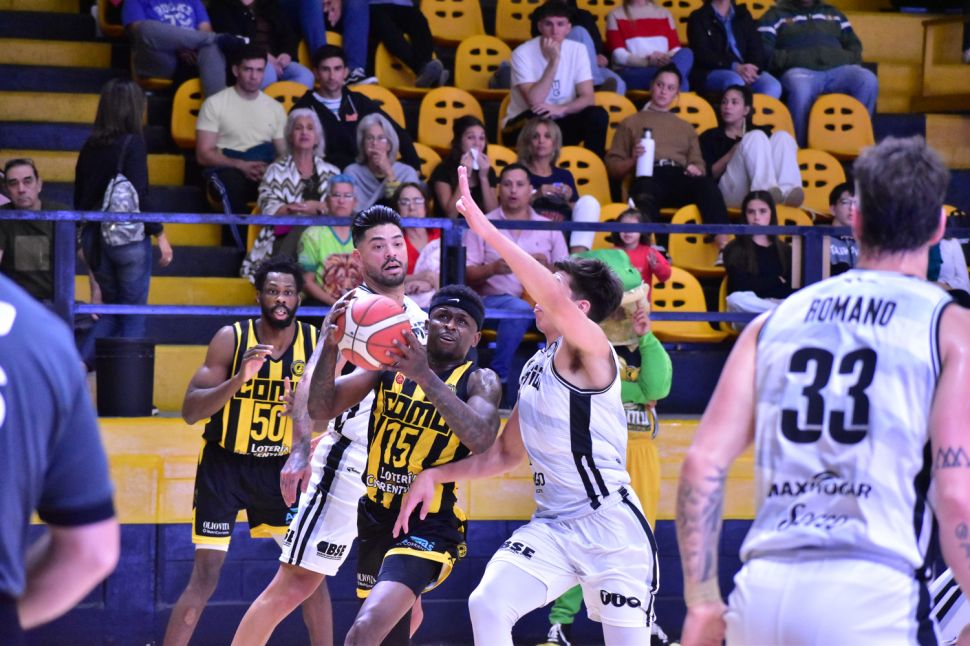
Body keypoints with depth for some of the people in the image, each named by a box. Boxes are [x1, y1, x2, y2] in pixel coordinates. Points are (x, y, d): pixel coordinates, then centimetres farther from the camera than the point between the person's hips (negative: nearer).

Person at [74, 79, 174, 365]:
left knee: (112, 311, 18)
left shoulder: (90, 147, 6)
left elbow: (80, 200, 11)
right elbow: (138, 198, -17)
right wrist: (159, 233, -10)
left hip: (97, 238, 6)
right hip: (129, 237, -6)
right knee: (134, 318, 5)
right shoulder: (133, 143, -12)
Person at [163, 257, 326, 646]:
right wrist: (241, 378, -33)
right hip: (224, 465, -3)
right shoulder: (231, 339, -15)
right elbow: (190, 412, -20)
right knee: (205, 576, -9)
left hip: (280, 467, 4)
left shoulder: (316, 343, -6)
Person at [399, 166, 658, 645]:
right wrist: (435, 475, 15)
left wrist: (487, 231, -33)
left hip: (610, 525, -7)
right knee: (487, 605, -12)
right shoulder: (534, 368, 16)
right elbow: (505, 454, 25)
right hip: (552, 524, 7)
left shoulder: (590, 350, -10)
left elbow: (556, 302, -32)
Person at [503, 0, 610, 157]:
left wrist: (561, 109, -28)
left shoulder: (577, 50, -4)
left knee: (598, 115, -21)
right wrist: (553, 61, -28)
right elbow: (534, 102, -25)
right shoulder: (523, 53, -16)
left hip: (559, 122, 4)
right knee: (538, 116, -36)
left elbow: (587, 97, -8)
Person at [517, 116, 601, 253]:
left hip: (565, 235, 4)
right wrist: (534, 197, -14)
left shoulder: (565, 176, 22)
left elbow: (578, 212, 20)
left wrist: (568, 200, 0)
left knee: (589, 201, -16)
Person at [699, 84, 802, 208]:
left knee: (782, 136, -14)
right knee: (756, 137, -21)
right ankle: (765, 191, -50)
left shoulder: (762, 131, 30)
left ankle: (786, 191, -42)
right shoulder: (710, 137, 21)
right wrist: (731, 155, -7)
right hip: (732, 191, -3)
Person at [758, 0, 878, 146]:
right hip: (800, 71, -3)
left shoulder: (833, 13, 32)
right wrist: (790, 60, -9)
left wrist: (849, 58, 3)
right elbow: (763, 51, 7)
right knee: (801, 89, -40)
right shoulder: (776, 15, 20)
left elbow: (854, 45, 26)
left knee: (868, 81, -28)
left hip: (838, 69, 3)